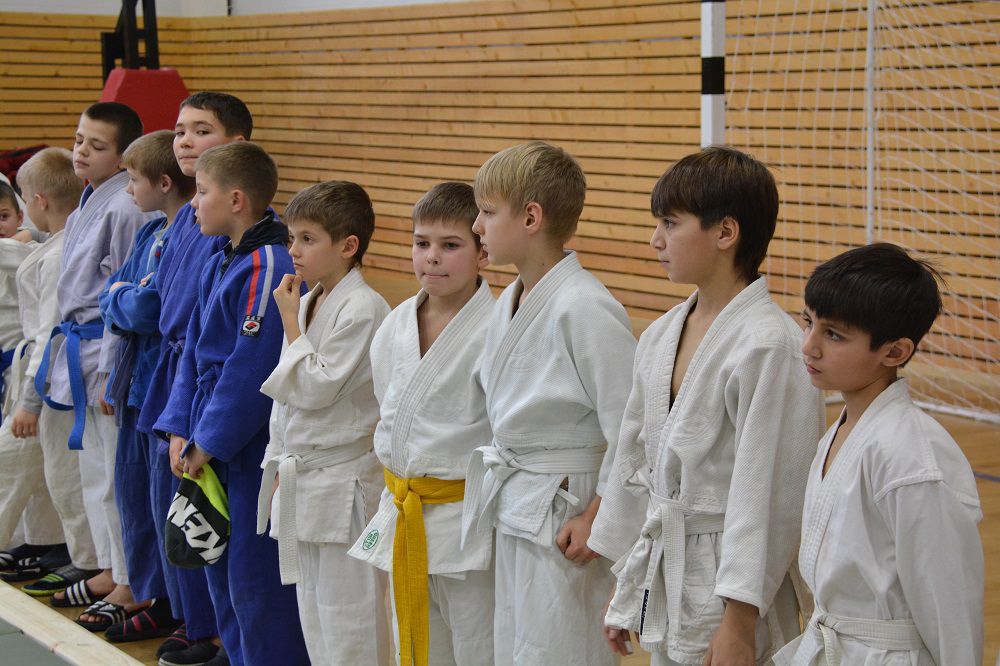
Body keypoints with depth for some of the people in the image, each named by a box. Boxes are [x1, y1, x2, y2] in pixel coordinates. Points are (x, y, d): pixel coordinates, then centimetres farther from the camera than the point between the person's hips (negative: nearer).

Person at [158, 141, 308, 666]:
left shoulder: (270, 268, -19)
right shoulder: (219, 265, 11)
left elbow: (252, 369, -21)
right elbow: (194, 353, 15)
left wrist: (208, 442, -15)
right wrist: (181, 431, 6)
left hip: (254, 446, -10)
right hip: (212, 445, 10)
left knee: (255, 578, -4)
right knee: (221, 569, 18)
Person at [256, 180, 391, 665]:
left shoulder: (364, 309, -16)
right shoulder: (306, 303, 10)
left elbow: (315, 388, -21)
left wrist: (289, 322, -12)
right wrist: (279, 462, 16)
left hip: (345, 484, -9)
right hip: (301, 479, 9)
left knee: (349, 616, -3)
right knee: (313, 613, 17)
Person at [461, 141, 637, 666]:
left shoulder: (585, 308, -20)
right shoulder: (508, 302, 8)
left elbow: (631, 426, -20)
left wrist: (597, 518, -17)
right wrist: (502, 484, 13)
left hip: (565, 518, -9)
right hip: (513, 514, 9)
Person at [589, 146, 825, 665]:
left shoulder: (770, 345, -18)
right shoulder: (661, 336, 6)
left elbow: (770, 496, -19)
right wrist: (626, 593, 16)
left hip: (729, 589, -7)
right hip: (664, 580, 7)